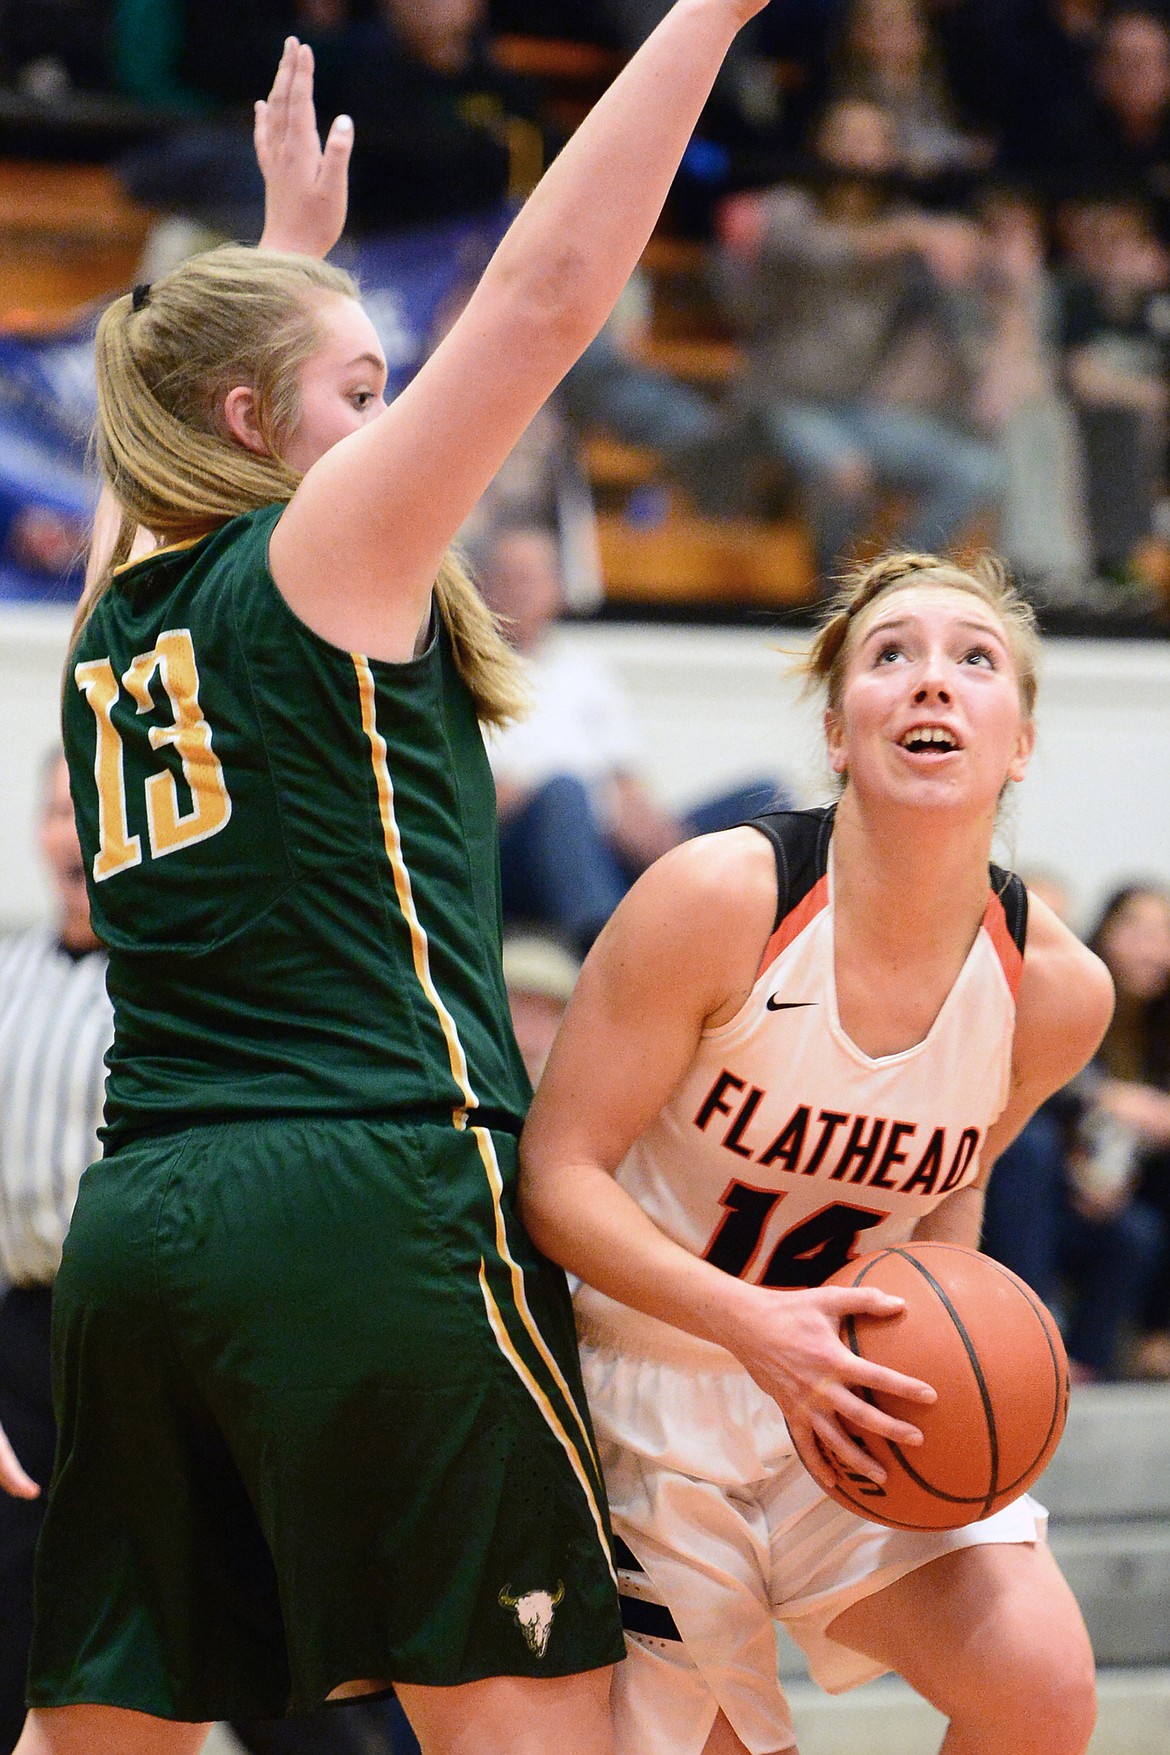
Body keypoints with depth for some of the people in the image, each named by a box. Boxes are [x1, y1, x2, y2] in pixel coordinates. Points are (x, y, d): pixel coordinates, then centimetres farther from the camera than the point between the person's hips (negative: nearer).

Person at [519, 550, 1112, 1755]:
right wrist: (753, 1323, -31)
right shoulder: (720, 898, -21)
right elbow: (555, 1174, -17)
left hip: (853, 1394, 3)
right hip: (648, 1387, -3)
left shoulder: (1056, 987, -8)